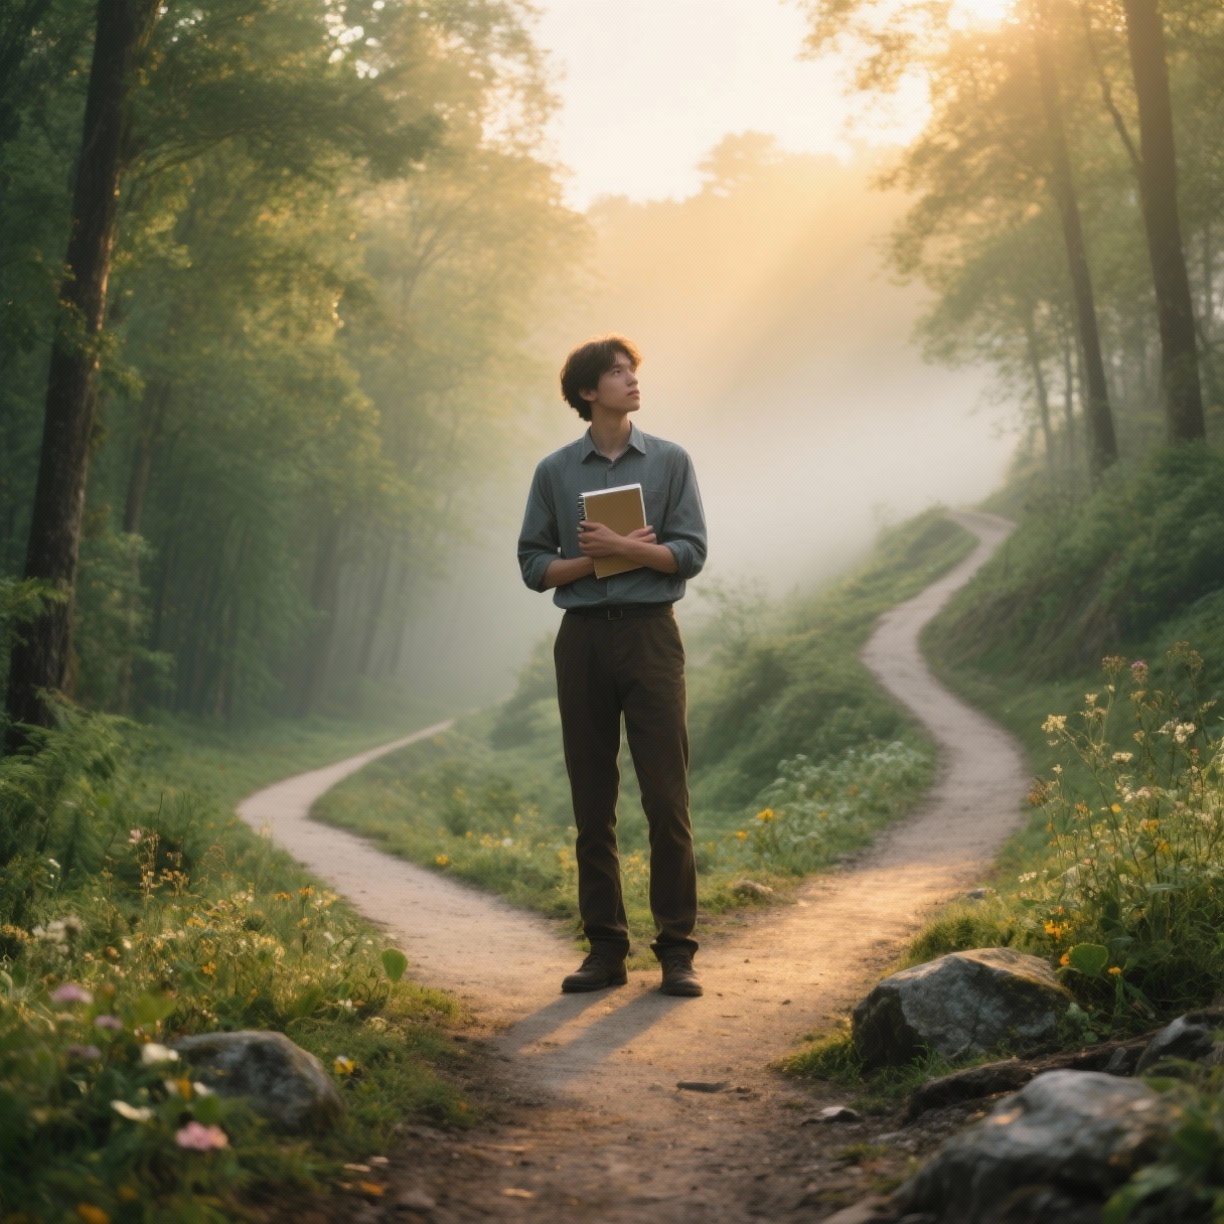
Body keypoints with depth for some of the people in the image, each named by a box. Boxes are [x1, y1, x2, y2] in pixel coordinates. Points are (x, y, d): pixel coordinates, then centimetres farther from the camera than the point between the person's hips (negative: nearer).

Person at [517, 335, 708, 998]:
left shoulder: (670, 462, 7)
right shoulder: (555, 471, 9)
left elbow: (690, 553, -1)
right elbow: (534, 565, 6)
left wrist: (621, 547, -14)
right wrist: (595, 557, -9)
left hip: (650, 632, -1)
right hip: (583, 637, 2)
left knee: (666, 799, -5)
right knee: (592, 802, 4)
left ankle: (677, 950, 2)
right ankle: (605, 948, 12)